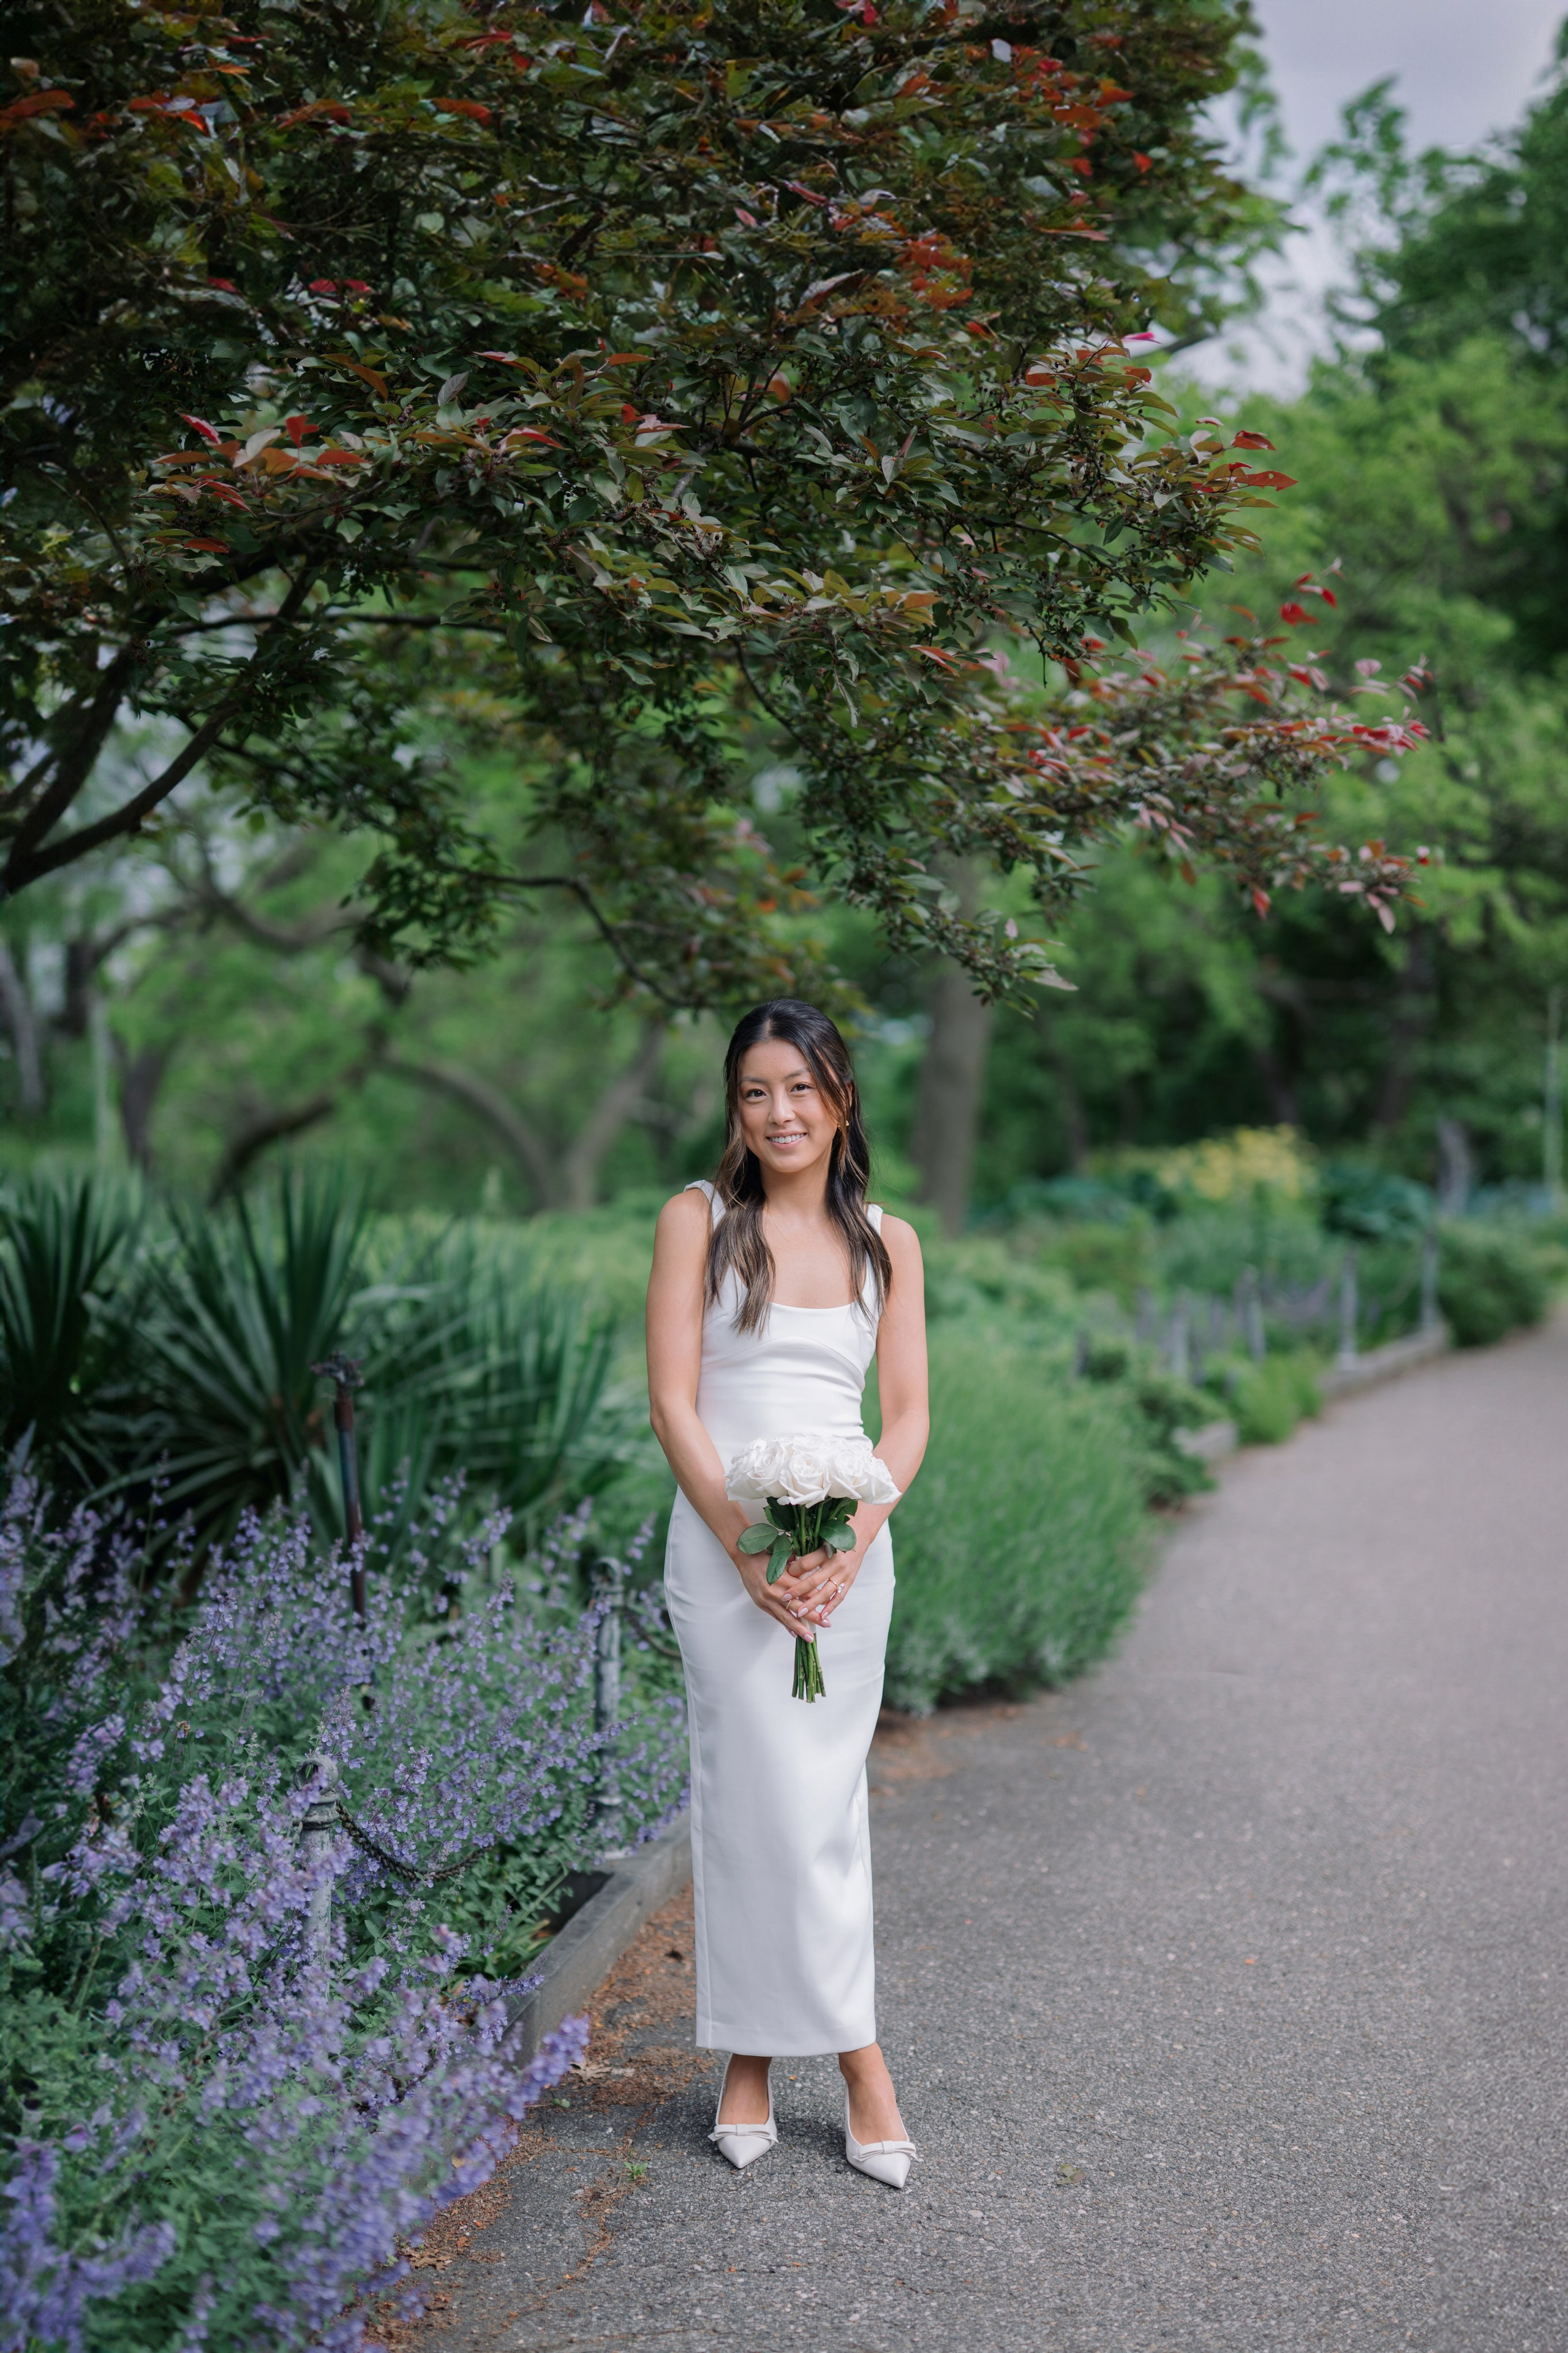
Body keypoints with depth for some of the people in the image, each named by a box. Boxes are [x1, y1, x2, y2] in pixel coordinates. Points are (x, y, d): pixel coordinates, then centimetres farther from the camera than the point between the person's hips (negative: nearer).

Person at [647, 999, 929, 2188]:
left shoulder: (887, 1242, 9)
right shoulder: (699, 1220, 1)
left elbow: (907, 1417, 6)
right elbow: (672, 1402, -4)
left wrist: (850, 1542, -10)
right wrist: (748, 1547, -13)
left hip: (849, 1542, 3)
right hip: (725, 1535, -3)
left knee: (824, 1799, 4)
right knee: (773, 1797, -4)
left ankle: (752, 2057, 15)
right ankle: (858, 2054, 9)